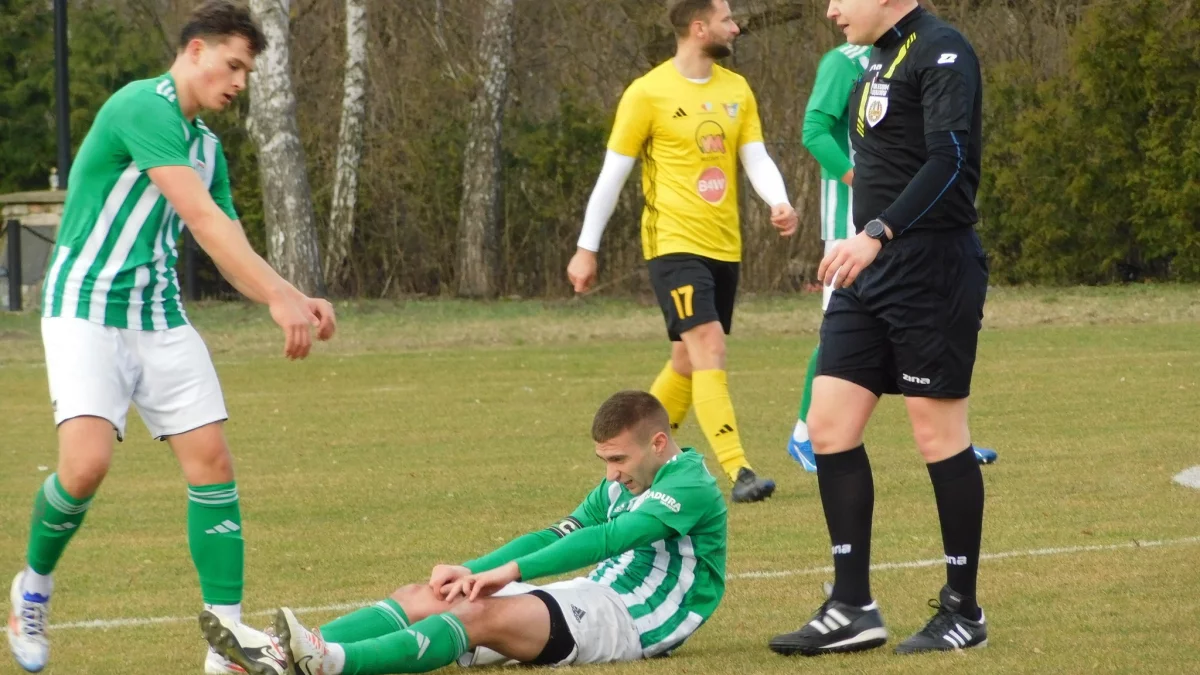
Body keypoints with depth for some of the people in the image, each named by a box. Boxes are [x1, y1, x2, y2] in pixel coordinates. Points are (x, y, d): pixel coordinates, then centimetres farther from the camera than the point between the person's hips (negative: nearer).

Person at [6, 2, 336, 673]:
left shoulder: (206, 145, 13)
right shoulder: (142, 107, -15)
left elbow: (233, 248, 13)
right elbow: (201, 217, -24)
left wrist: (296, 300, -7)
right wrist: (279, 296, -30)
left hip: (160, 317, 8)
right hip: (86, 310, -8)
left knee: (212, 461, -4)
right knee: (86, 462, -22)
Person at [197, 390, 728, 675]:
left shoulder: (693, 489, -9)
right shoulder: (620, 488, 22)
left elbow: (611, 538, -22)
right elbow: (556, 536, 14)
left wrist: (514, 571, -29)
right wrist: (472, 571, -2)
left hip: (628, 620, -9)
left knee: (484, 614, -34)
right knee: (421, 598, -10)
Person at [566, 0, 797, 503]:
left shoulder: (736, 90, 9)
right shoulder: (648, 94, -8)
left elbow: (757, 159, 4)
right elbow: (613, 173, -3)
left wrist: (779, 202, -17)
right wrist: (587, 248, -2)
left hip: (724, 247, 7)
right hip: (675, 244, -7)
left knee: (690, 360, 14)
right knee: (709, 349, -17)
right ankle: (738, 472, -23)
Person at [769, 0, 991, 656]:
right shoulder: (880, 60, 17)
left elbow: (948, 160, -23)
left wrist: (877, 235, -30)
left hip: (931, 267, -9)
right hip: (870, 272, 9)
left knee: (939, 433, -2)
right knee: (828, 425, 3)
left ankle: (964, 610, 9)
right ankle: (852, 610, 7)